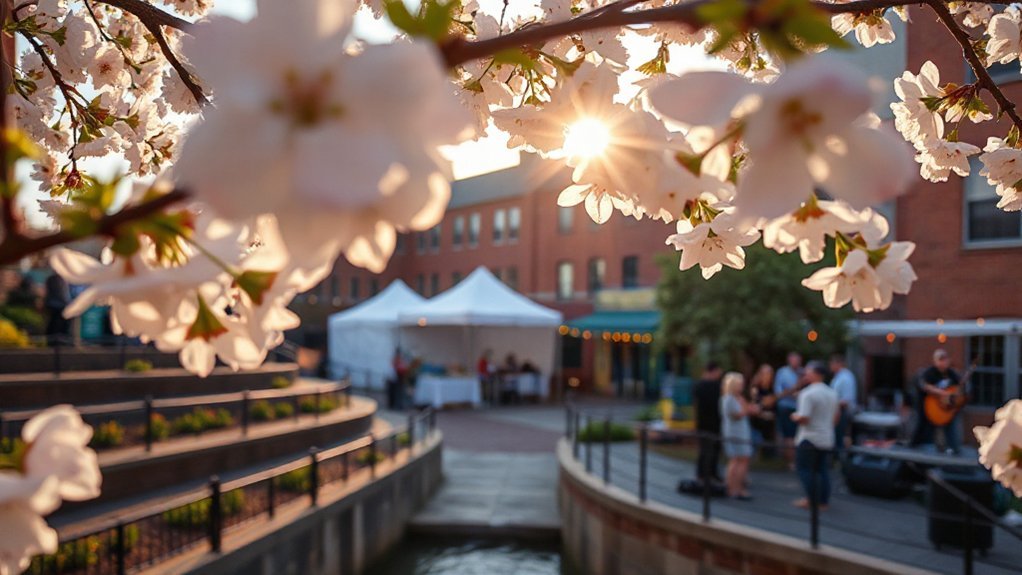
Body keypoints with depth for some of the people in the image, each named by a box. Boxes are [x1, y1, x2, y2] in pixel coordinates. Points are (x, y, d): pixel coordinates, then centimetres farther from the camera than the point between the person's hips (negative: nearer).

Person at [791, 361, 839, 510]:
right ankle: (824, 501, 13)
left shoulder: (807, 393, -18)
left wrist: (795, 417, -4)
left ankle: (811, 499, 1)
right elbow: (835, 417, 18)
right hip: (827, 439, 8)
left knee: (804, 468, 3)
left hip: (809, 439, -8)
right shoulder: (832, 393, 9)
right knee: (823, 470, 12)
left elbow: (803, 418, -23)